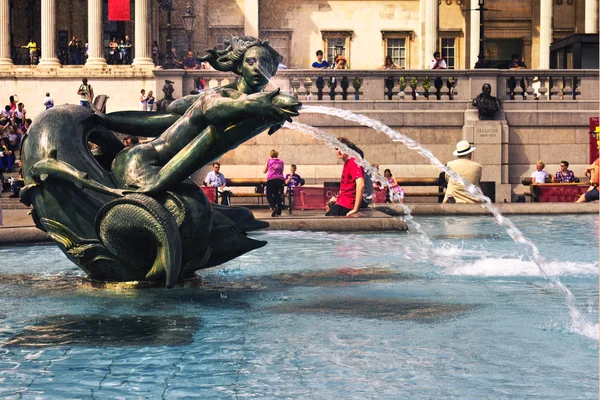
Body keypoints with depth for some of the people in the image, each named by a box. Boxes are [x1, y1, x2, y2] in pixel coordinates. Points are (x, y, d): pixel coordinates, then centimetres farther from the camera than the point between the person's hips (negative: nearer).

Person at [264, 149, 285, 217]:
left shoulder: (269, 161, 5)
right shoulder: (281, 162, 12)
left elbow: (264, 171, 15)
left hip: (271, 180, -3)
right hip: (280, 179, 3)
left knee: (269, 195, 3)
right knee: (279, 196, 6)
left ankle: (274, 207, -23)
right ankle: (278, 213, 2)